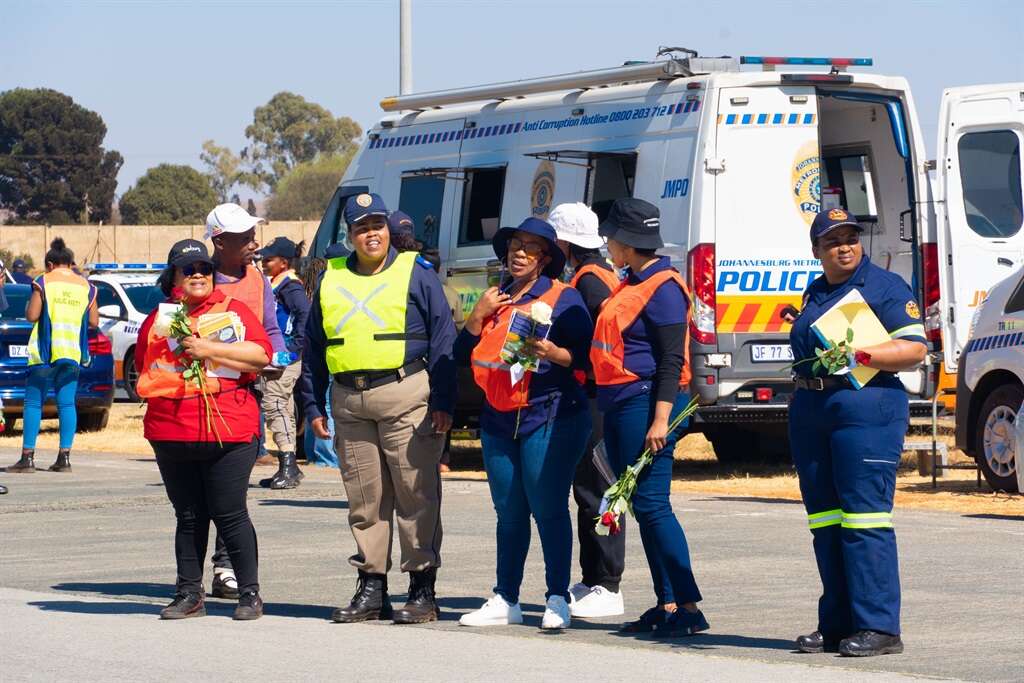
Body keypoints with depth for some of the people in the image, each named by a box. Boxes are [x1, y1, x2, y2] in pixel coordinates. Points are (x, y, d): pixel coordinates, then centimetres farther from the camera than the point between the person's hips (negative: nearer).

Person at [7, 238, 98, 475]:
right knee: (67, 403, 5)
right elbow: (93, 321, 10)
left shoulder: (43, 282, -2)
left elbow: (31, 316, -6)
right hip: (72, 353, 3)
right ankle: (64, 457, -2)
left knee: (33, 403, 0)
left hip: (44, 351, -3)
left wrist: (29, 304, 15)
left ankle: (27, 457, -6)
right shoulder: (86, 286, 8)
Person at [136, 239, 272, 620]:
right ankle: (189, 595, 15)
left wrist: (209, 349, -13)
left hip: (227, 431, -4)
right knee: (188, 517, 9)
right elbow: (143, 367, 24)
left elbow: (261, 355, -7)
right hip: (171, 431, 4)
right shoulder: (159, 318, 15)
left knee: (230, 515, -5)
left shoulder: (233, 310, 5)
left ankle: (250, 594, 2)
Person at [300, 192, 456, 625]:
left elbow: (443, 340, 0)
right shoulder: (331, 279, 15)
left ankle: (423, 589, -1)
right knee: (363, 499, 7)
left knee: (416, 495, -5)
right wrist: (314, 405, 13)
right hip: (348, 402, 4)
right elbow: (313, 347, 20)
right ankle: (371, 587, 13)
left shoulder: (415, 272, 3)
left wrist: (442, 402, -7)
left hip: (405, 397, -4)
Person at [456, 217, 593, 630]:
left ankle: (558, 600, -5)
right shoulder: (495, 300, 18)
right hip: (499, 418, 6)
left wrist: (551, 352, -22)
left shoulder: (563, 298, 1)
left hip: (549, 416, -6)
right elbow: (463, 355, 16)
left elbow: (585, 355, -5)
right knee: (509, 513, 9)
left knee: (549, 509, -9)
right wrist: (478, 315, 3)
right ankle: (505, 601, 13)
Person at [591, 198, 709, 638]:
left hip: (647, 402, -10)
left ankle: (688, 607, -12)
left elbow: (672, 361, -17)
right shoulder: (631, 285, 17)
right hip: (620, 404, 10)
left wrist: (660, 420, -22)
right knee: (643, 507, 9)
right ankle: (667, 605, 12)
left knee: (652, 504, -12)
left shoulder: (663, 288, -12)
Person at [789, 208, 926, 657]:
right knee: (826, 522, 7)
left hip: (867, 409, -7)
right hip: (810, 412, 8)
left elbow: (915, 349, -10)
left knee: (864, 518, -12)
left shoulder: (884, 287, -2)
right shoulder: (814, 293, 19)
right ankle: (836, 625, 11)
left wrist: (858, 355, -20)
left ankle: (877, 627, -11)